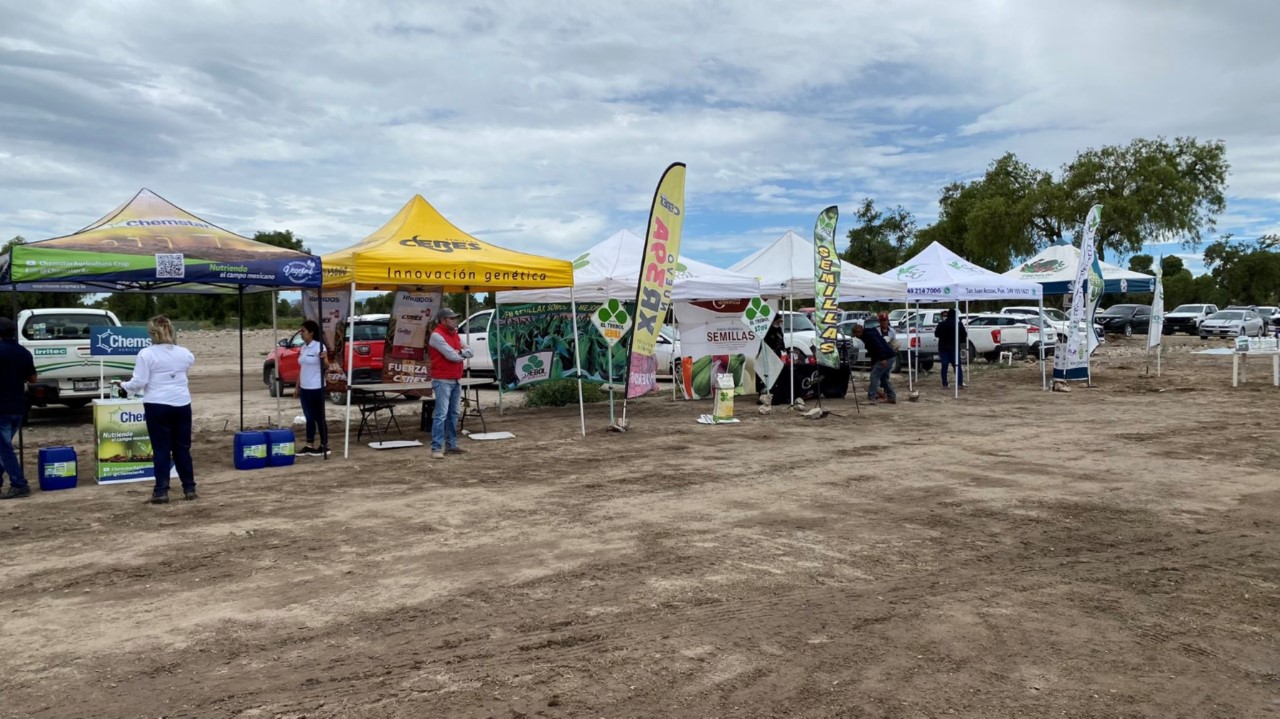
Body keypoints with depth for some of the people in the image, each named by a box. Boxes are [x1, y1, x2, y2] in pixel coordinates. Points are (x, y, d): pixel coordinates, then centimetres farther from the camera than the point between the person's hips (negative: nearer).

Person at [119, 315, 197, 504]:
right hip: (182, 404, 3)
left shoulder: (146, 354, -8)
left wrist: (124, 385, 10)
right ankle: (189, 489, 14)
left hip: (157, 406, -3)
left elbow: (139, 382, -10)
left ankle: (161, 492, 1)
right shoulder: (183, 353, 4)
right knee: (182, 448, 11)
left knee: (161, 449, 1)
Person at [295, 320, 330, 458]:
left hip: (316, 388, -8)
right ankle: (309, 446, 17)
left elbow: (326, 366, -18)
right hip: (304, 388, 8)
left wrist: (324, 359, -40)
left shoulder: (319, 346, -13)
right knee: (309, 418, 11)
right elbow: (301, 368, 17)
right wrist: (297, 387, 17)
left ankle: (325, 446, 7)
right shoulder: (303, 348, 11)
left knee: (319, 417, -1)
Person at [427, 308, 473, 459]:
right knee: (441, 415, -12)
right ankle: (436, 448, -11)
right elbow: (452, 356, -20)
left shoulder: (455, 335, 16)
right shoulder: (436, 336, -12)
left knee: (453, 415, 12)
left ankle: (451, 445, 20)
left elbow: (469, 351, 10)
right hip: (442, 381, -9)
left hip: (455, 380, 9)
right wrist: (462, 355, 1)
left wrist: (459, 352, -10)